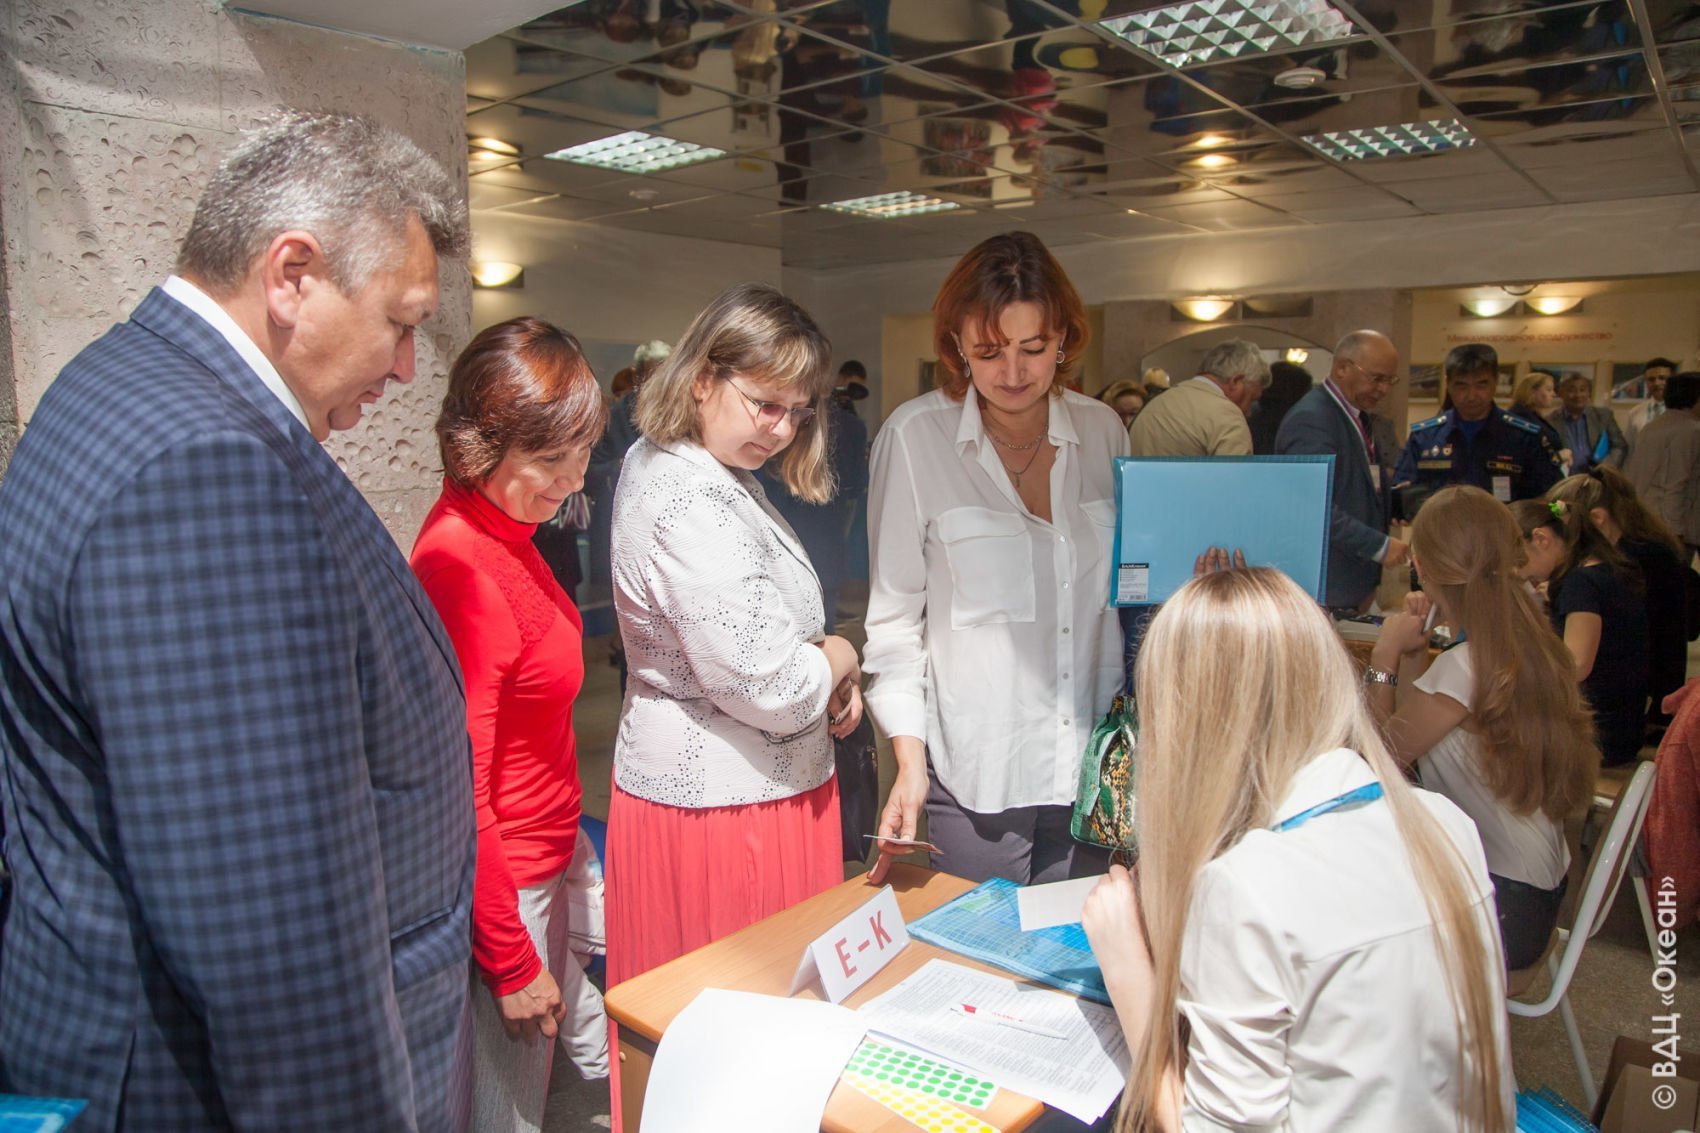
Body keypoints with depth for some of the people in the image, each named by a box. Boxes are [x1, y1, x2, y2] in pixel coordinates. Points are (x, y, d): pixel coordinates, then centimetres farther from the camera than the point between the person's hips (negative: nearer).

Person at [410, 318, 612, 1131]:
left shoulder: (502, 532, 4)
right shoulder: (464, 567, -27)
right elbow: (458, 791, -24)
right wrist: (512, 962, -17)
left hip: (540, 860, 9)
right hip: (503, 888, -9)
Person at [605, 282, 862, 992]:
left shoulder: (662, 463, 8)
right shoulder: (692, 507, -25)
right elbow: (770, 687, -26)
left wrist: (827, 668, 5)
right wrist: (840, 658, -5)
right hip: (728, 801, -10)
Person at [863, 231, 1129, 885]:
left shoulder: (1103, 431, 3)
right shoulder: (915, 438, -8)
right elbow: (893, 616, -3)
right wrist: (910, 758, -7)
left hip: (1091, 762, 4)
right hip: (976, 774, -3)